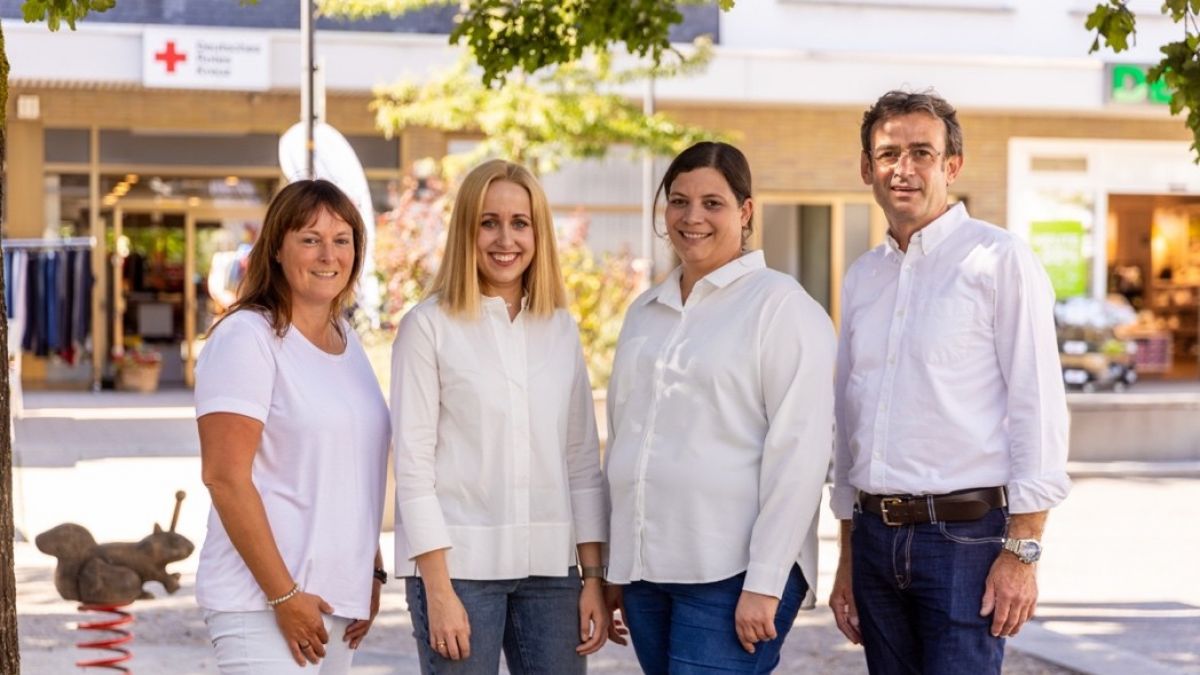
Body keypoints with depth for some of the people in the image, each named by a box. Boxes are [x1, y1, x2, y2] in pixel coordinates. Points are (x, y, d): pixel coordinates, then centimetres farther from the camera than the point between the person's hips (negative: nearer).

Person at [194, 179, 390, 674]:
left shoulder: (347, 341, 14)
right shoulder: (247, 337, -9)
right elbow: (224, 477, -15)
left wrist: (372, 573, 14)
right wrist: (284, 596, -17)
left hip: (338, 599, 7)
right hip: (260, 603, -7)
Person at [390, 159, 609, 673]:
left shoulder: (561, 327, 10)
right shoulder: (429, 325, -2)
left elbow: (583, 459, 11)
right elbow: (413, 464, -5)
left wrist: (594, 577, 6)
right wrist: (437, 589, -11)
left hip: (550, 567, 4)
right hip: (459, 563, -4)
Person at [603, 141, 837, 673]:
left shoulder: (780, 304, -5)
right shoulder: (645, 312, 15)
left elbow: (800, 451, -11)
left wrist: (764, 584, -16)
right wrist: (614, 569, 15)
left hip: (732, 573, -6)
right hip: (645, 569, 6)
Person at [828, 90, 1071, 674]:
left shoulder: (998, 260, -5)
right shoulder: (863, 277, 14)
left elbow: (1038, 408, -10)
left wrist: (1022, 551, -14)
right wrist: (847, 559, 17)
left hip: (965, 536, -6)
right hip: (876, 535, 6)